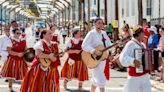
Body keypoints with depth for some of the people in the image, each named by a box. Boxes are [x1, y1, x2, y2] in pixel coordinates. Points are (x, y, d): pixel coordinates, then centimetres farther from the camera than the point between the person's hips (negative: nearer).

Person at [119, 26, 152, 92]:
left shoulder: (142, 45, 13)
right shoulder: (131, 44, -12)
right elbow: (123, 58, -22)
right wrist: (133, 61, -32)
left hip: (144, 74, 8)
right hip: (135, 74, -8)